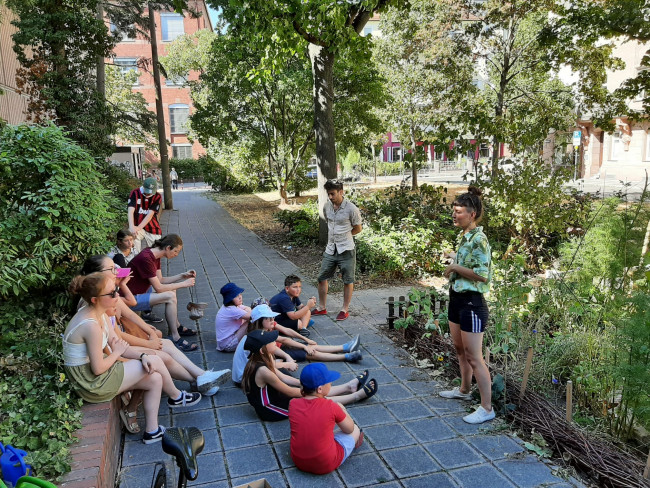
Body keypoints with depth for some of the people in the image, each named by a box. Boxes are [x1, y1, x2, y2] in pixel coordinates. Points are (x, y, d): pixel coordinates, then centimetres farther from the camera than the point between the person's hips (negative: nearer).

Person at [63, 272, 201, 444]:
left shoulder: (99, 313, 1)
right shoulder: (91, 326, -29)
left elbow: (115, 345, 4)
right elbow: (98, 368, -25)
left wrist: (142, 356, -12)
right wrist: (117, 352, -6)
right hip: (93, 384, -9)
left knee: (155, 379, 4)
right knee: (155, 362, -6)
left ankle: (152, 431, 16)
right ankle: (176, 397, 21)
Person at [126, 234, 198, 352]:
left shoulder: (155, 256, 4)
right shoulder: (145, 258, -26)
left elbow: (160, 280, 10)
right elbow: (158, 288, -24)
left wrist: (183, 276, 2)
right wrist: (183, 284, -17)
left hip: (140, 292, 10)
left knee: (171, 289, 15)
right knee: (170, 296, -21)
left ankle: (176, 326, 20)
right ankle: (175, 337, -15)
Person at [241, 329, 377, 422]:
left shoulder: (259, 361, -3)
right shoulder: (262, 370, -32)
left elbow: (282, 377, 9)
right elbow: (289, 392, -21)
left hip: (272, 397, 8)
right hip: (270, 410, -8)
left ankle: (350, 386, 28)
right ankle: (357, 395, 14)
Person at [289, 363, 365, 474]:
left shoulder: (293, 404, -11)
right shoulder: (331, 406, -21)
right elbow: (349, 429, -3)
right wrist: (342, 410, 13)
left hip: (298, 461, 4)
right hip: (326, 465, -4)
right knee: (355, 430, 16)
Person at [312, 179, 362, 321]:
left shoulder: (351, 209, -14)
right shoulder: (327, 206, 2)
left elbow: (358, 229, -3)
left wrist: (343, 236, 2)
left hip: (346, 250, -6)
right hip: (330, 249, 6)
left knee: (348, 281, 6)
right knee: (322, 278, 9)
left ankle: (345, 310, 19)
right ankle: (322, 308, 24)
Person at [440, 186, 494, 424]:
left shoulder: (479, 239, -20)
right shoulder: (463, 236, 8)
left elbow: (483, 275, -26)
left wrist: (455, 267, -18)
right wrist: (454, 257, 9)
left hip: (471, 302, -10)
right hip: (457, 298, 10)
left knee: (474, 357, -2)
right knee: (460, 349, 23)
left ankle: (487, 408, 10)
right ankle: (464, 389, 42)